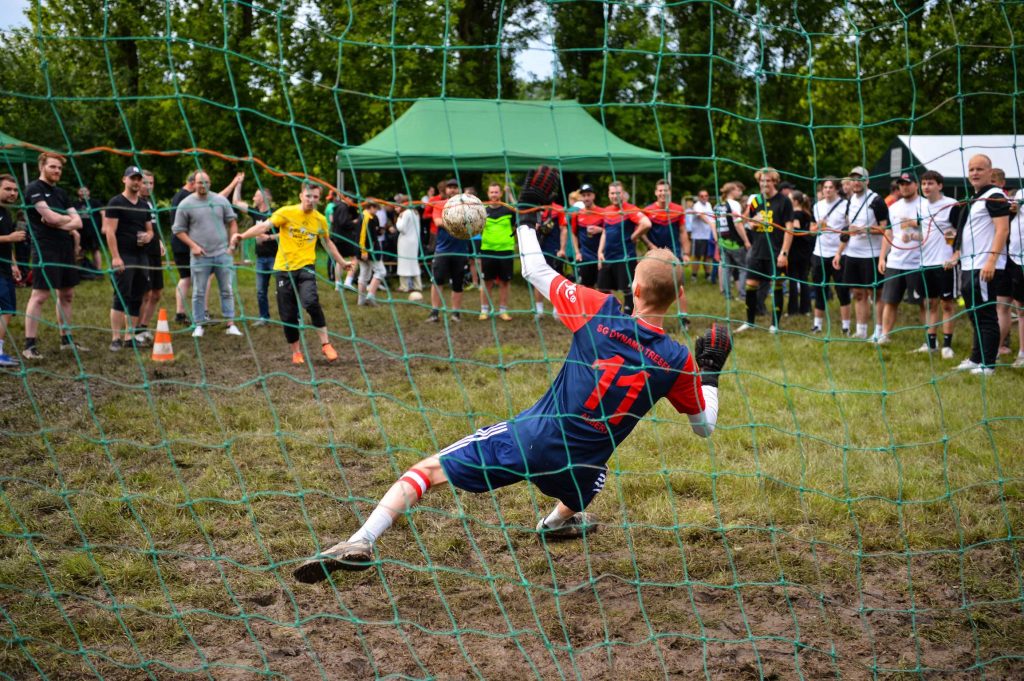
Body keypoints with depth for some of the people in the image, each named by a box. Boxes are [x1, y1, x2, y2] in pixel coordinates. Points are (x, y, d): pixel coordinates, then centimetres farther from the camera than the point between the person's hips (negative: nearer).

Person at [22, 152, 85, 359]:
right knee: (39, 295, -10)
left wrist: (60, 223, -9)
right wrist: (68, 219, 1)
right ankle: (29, 345, -8)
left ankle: (66, 340, 22)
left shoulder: (60, 193, 18)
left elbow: (78, 221, 11)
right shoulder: (34, 189, -6)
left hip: (66, 248, 8)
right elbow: (50, 217, -18)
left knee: (67, 295, 12)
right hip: (46, 250, -8)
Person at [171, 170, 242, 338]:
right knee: (199, 292, 3)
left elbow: (232, 222, 12)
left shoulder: (220, 200, 6)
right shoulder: (186, 204, -1)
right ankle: (199, 325, 12)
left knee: (227, 290, 5)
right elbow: (179, 230, 3)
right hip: (200, 256, -2)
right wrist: (193, 245, -8)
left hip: (222, 254, 2)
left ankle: (231, 324, 10)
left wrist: (232, 244, 3)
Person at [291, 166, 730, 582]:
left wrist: (527, 215, 17)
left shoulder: (600, 311, -9)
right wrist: (711, 372, 24)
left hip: (528, 439, -2)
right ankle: (560, 519, 60)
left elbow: (537, 273, 4)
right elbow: (705, 425, 10)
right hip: (579, 471, 3)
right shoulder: (677, 361, -6)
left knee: (428, 470, 1)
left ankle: (361, 542, -15)